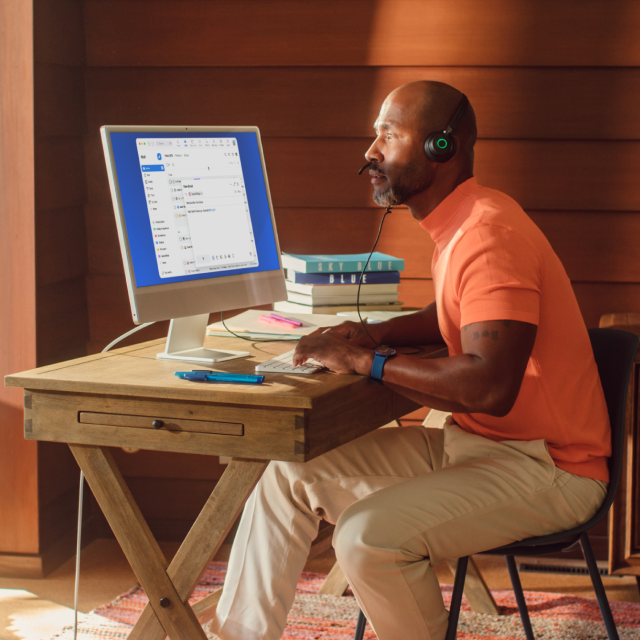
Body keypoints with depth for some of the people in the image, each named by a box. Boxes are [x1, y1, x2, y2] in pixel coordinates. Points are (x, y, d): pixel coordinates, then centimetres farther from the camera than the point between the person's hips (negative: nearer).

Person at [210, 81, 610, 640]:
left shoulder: (488, 234, -23)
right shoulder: (458, 225, 10)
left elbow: (490, 386, -33)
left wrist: (366, 362, -22)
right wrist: (373, 334, 9)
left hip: (547, 467, -10)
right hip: (467, 441, 10)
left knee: (370, 536, -30)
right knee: (290, 477, 4)